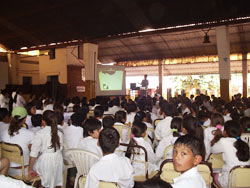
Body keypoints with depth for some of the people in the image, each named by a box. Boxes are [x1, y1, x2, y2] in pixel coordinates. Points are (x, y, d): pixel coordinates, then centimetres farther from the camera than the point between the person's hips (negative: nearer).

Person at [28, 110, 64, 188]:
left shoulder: (40, 133, -10)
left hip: (45, 160, -3)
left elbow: (34, 153, -10)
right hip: (58, 160, 4)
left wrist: (30, 169, -4)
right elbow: (60, 148, 3)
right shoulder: (59, 133, -1)